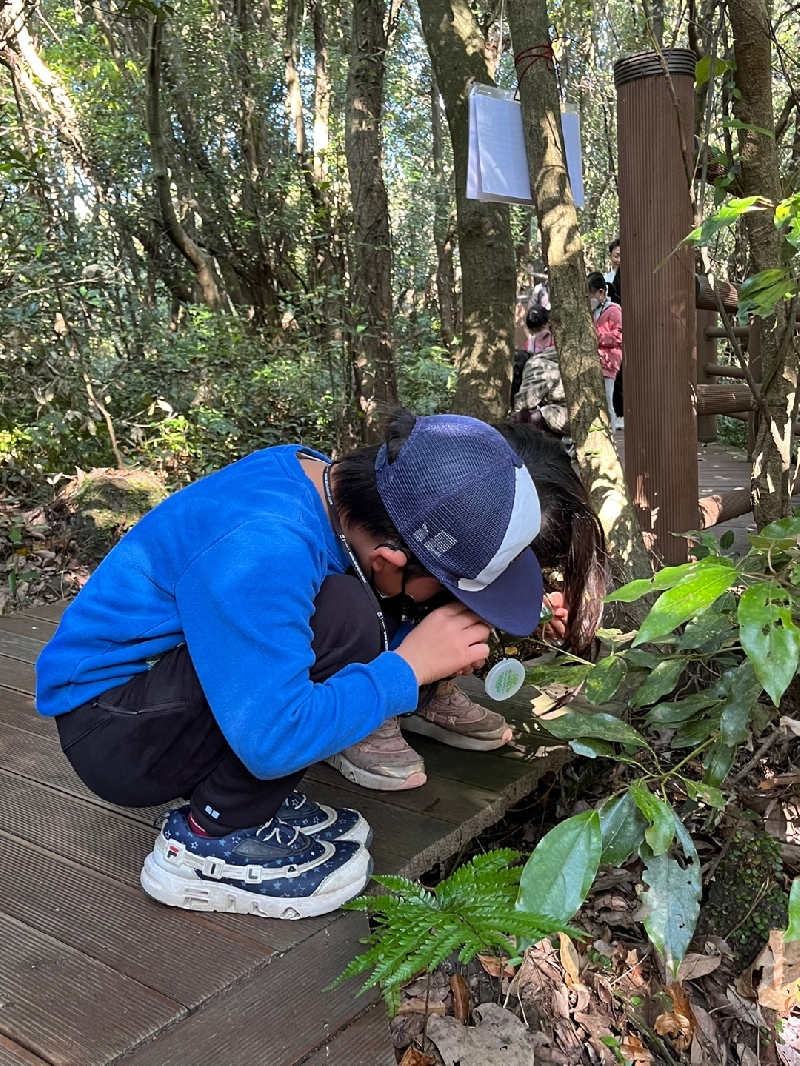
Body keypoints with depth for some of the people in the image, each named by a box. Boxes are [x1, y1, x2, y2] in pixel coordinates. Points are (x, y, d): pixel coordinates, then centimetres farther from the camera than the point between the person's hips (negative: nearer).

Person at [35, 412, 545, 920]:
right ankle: (209, 842, -12)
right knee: (343, 619, -27)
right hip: (114, 732, -9)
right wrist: (410, 665, -23)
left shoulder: (320, 477, -6)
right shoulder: (261, 551, -33)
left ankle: (258, 791, 3)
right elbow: (272, 740, -33)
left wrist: (437, 653, -6)